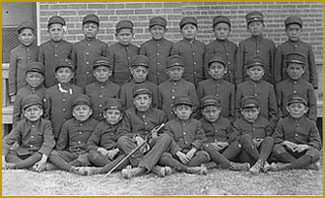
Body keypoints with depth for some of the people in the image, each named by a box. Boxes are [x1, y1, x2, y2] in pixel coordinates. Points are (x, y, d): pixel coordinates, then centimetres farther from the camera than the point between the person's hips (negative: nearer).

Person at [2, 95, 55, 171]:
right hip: (22, 154, 3)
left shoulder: (46, 124, -4)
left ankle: (15, 165, -29)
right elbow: (8, 140, -6)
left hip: (38, 153, -3)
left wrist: (43, 160, -34)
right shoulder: (20, 124, 4)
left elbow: (48, 142, -18)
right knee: (7, 154, -22)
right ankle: (32, 167, -35)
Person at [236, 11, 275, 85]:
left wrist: (274, 82, 5)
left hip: (266, 81, 1)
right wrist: (239, 84, -2)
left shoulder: (270, 44, 7)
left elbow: (274, 66, 9)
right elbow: (239, 66, 3)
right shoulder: (243, 44, 4)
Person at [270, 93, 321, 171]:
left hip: (303, 152, 0)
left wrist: (306, 146, -21)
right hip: (287, 152, 0)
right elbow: (276, 139, 2)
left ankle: (285, 166, -39)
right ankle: (308, 164, -31)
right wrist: (285, 143, -20)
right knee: (276, 148, -31)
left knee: (315, 153, -31)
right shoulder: (282, 122, 11)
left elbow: (317, 143, 1)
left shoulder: (310, 124, 10)